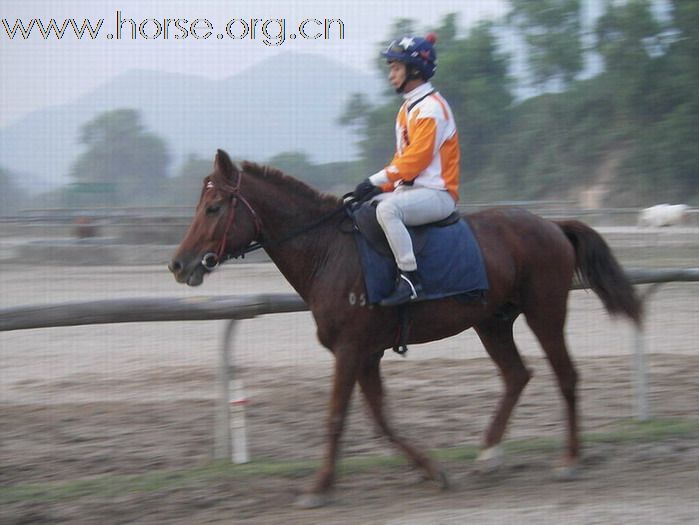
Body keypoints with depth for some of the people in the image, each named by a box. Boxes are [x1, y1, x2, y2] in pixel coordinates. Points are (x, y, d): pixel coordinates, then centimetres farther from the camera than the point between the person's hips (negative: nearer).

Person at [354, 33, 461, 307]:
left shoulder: (431, 108, -13)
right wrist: (382, 187, 6)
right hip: (412, 188, 10)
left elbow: (416, 158, -20)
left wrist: (377, 180, -19)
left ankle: (410, 280, -33)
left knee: (387, 209, -34)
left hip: (437, 192, -10)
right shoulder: (408, 108, 18)